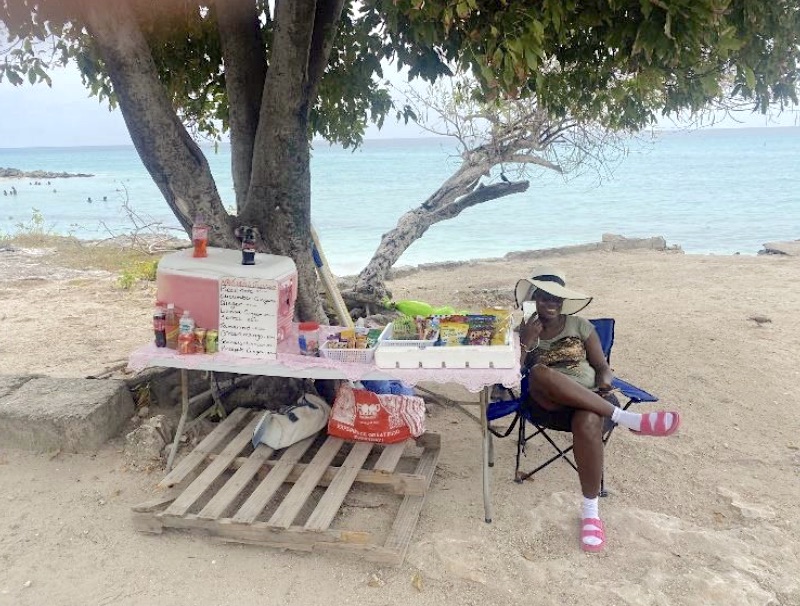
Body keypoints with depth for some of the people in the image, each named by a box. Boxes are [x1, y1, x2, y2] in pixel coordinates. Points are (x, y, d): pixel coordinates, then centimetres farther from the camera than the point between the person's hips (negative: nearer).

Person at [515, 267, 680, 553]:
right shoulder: (524, 332, 11)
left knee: (587, 423, -38)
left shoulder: (580, 325, 14)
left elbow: (602, 366, 11)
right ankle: (627, 418, -35)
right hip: (548, 404, 0)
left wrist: (605, 381, -12)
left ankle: (590, 512, -24)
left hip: (591, 399, 1)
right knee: (540, 373, -37)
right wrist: (527, 343, -11)